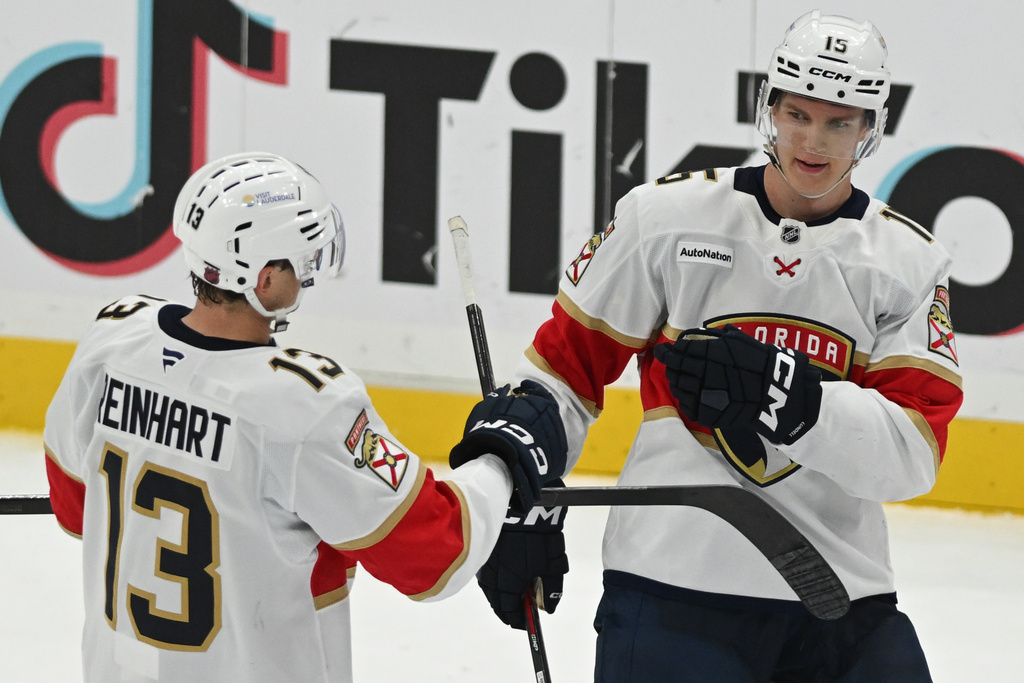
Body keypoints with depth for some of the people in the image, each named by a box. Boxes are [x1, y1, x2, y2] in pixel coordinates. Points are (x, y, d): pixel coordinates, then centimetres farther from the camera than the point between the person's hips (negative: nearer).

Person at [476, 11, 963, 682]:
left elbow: (915, 449, -9)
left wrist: (785, 395, -23)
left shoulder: (912, 260, 3)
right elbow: (566, 359, 8)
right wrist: (525, 507, 2)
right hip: (674, 584, -2)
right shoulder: (666, 215, 2)